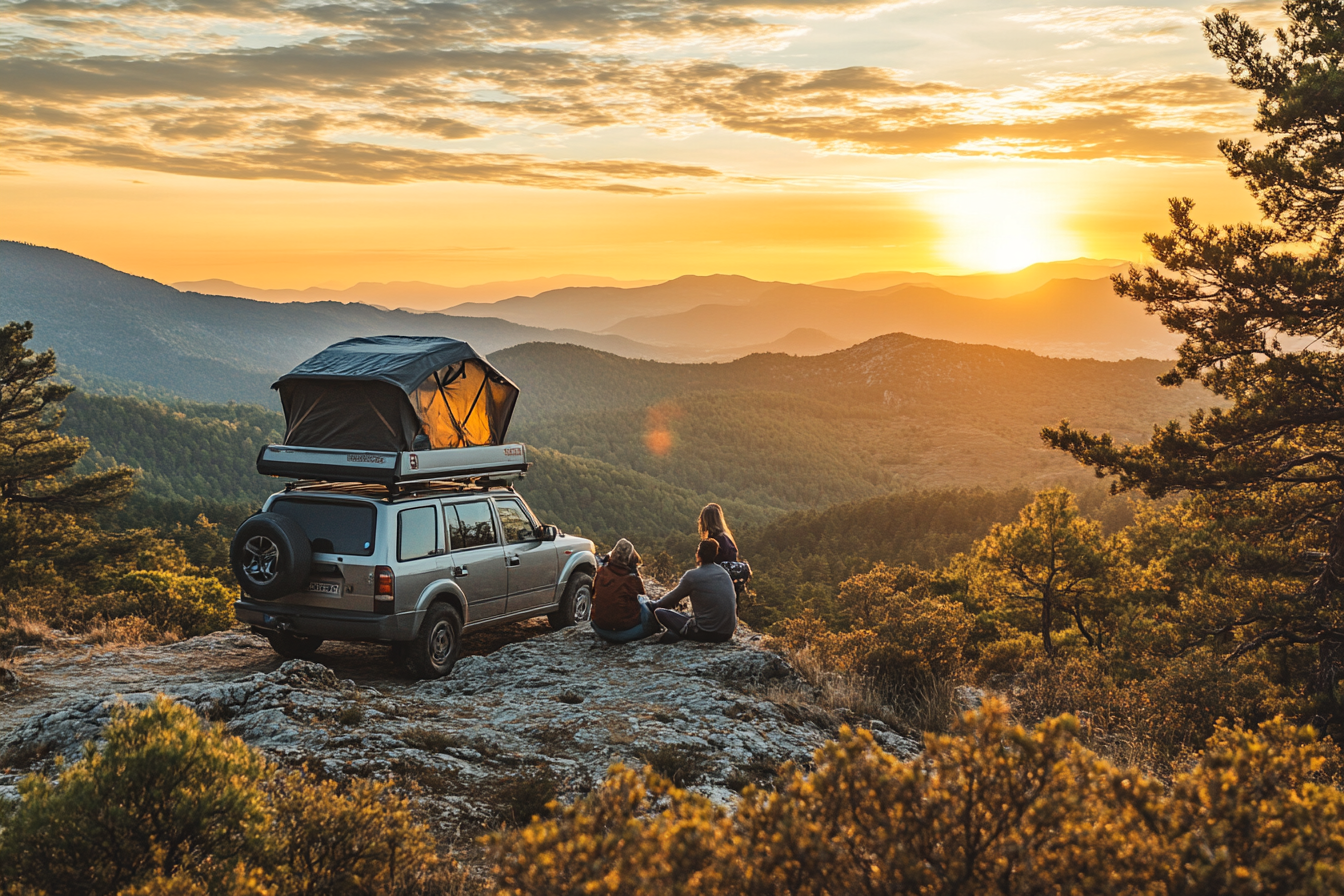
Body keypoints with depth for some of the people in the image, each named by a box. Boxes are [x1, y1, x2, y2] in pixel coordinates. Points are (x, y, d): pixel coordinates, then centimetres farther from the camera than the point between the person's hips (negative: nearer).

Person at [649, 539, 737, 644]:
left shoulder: (693, 575, -10)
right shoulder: (724, 572, 9)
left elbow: (672, 598, 4)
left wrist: (654, 604, 26)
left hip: (705, 633, -6)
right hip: (728, 633, 6)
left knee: (659, 612, 4)